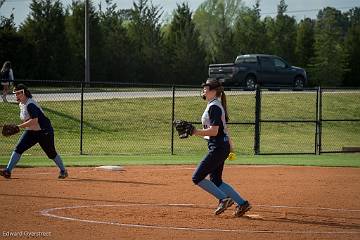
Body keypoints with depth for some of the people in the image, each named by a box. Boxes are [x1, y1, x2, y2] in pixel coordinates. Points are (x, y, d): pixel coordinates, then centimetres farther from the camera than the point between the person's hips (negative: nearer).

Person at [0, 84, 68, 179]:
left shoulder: (30, 105, -24)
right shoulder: (21, 104, 5)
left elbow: (34, 121, -34)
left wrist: (19, 126, -33)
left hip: (44, 131, -8)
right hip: (31, 132, 8)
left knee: (51, 153, 5)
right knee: (18, 149, -8)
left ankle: (63, 171, 25)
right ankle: (8, 171, -14)